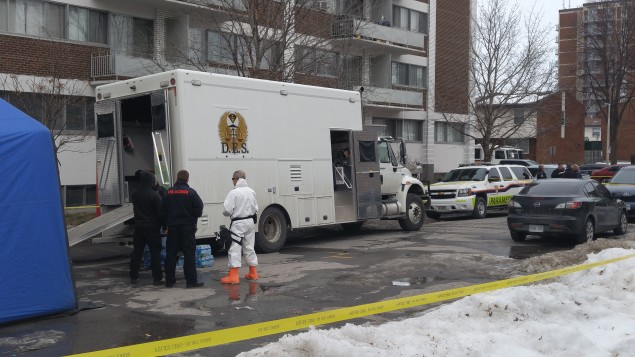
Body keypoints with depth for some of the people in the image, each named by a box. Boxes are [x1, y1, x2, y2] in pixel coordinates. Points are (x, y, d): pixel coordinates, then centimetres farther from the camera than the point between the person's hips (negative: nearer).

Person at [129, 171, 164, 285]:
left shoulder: (135, 194, 5)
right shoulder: (154, 195, -14)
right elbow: (160, 211, -12)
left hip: (138, 226, 6)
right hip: (152, 227, -5)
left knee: (137, 251, 11)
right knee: (155, 252, 0)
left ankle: (133, 277, 14)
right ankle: (157, 278, 0)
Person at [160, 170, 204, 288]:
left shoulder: (169, 192, 2)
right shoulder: (191, 192, -10)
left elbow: (162, 210, 5)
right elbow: (199, 208, -11)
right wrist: (194, 217, 10)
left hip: (172, 227, 4)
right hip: (187, 227, -3)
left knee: (170, 254, 10)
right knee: (189, 254, -1)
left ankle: (169, 280, 13)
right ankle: (191, 281, -3)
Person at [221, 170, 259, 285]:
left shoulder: (233, 193, -15)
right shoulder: (251, 192, 4)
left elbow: (227, 210, -15)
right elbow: (255, 208, 9)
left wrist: (228, 214, 6)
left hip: (238, 223, -6)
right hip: (250, 222, 6)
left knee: (235, 249, -3)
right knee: (249, 247, 16)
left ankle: (233, 276, -7)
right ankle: (253, 273, 22)